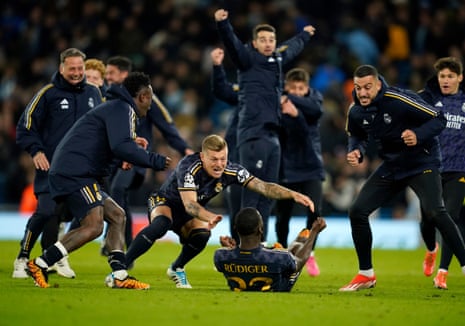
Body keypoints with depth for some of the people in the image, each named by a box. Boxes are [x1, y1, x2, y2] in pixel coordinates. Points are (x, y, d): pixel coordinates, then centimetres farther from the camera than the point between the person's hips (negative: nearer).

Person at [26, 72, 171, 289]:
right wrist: (154, 161, -14)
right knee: (93, 226, -17)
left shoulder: (114, 107, 25)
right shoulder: (123, 109, -7)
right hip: (75, 174, -11)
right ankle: (40, 265, -16)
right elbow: (121, 147, -22)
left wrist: (132, 143, 24)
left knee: (116, 216, 11)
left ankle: (120, 275, 5)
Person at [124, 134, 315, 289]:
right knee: (161, 225, -37)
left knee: (201, 236, -25)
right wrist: (210, 217, -60)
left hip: (187, 216, 5)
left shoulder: (231, 171, -19)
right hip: (165, 203, -5)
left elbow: (264, 187, -19)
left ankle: (176, 269, 5)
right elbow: (189, 204, -41)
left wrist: (294, 195, -33)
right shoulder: (189, 168, -33)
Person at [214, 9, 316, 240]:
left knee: (267, 196, 8)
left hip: (272, 136, 8)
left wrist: (304, 36, 59)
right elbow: (231, 42, -20)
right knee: (251, 194, -11)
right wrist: (222, 23, -39)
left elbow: (292, 48, 40)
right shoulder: (248, 58, -2)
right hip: (253, 136, -8)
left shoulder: (278, 58, 19)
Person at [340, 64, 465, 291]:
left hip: (422, 163, -6)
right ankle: (366, 275, 16)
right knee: (357, 211, -1)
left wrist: (418, 135, -37)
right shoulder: (355, 111, -6)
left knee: (434, 213, -27)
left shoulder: (399, 100, -24)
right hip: (391, 167, 6)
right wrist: (355, 151, -7)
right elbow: (357, 135, 16)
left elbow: (439, 119, -19)